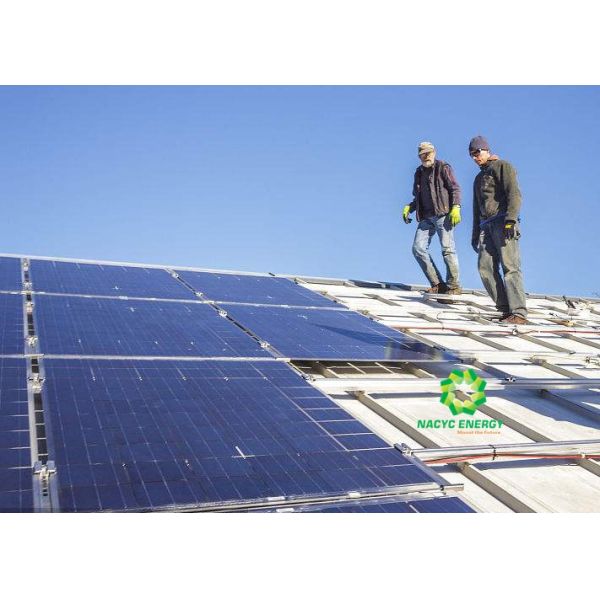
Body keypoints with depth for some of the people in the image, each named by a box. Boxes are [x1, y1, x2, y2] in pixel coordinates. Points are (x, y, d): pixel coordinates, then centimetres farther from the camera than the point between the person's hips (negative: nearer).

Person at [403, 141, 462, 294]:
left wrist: (456, 207, -17)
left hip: (443, 214, -6)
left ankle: (453, 286, -1)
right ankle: (438, 285, -3)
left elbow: (455, 188, -3)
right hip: (426, 217, 6)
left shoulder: (443, 167, 4)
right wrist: (409, 207, 8)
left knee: (447, 249, -8)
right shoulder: (419, 173, 21)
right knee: (418, 248, -6)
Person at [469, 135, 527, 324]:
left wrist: (510, 219, -21)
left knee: (510, 266, -15)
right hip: (486, 225, 8)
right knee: (485, 266, -8)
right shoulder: (479, 178, 30)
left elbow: (514, 194, -8)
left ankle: (519, 313, -21)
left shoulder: (502, 167, 6)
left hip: (503, 222, -8)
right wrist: (475, 234, 25)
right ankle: (506, 308, -6)